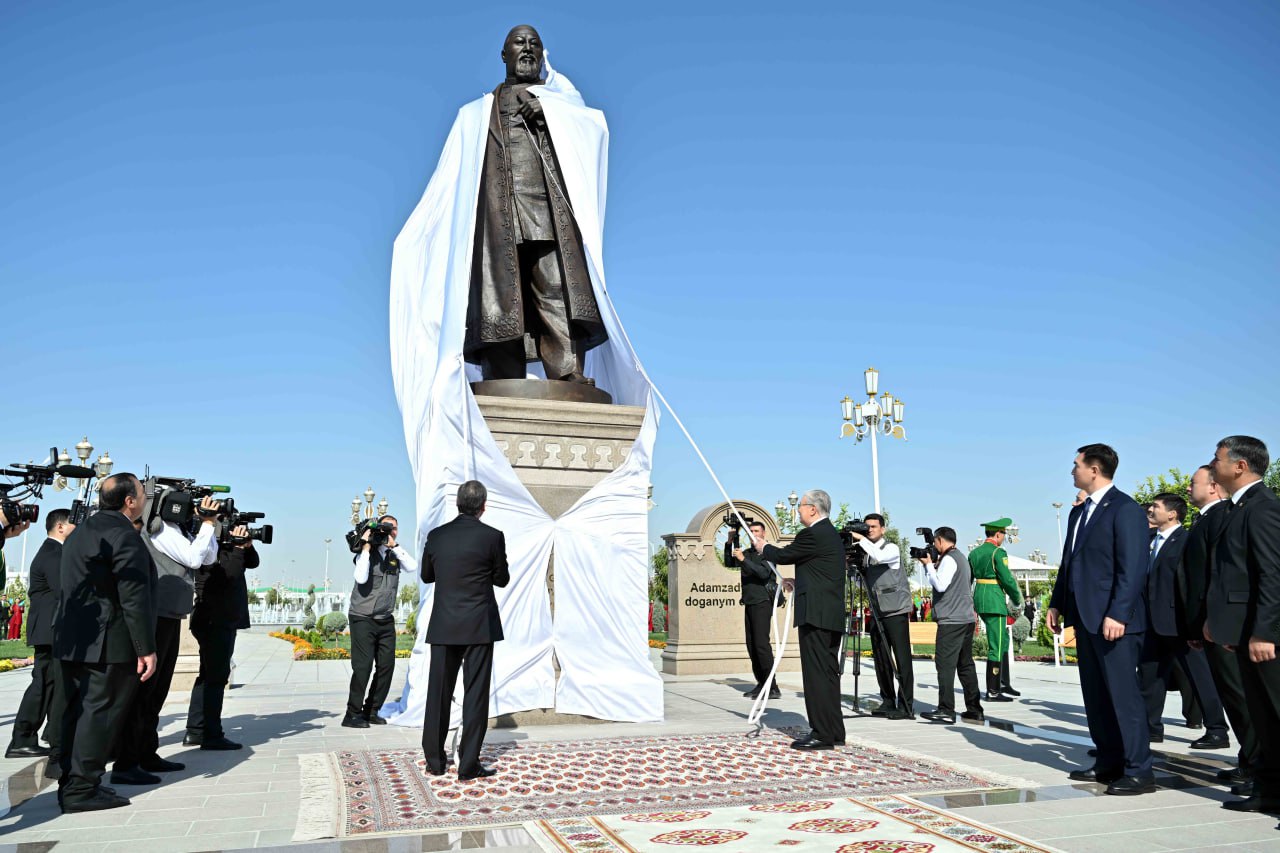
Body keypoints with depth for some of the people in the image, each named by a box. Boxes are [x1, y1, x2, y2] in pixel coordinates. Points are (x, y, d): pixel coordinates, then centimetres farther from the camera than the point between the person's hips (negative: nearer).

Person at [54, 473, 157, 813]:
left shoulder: (80, 532, 15)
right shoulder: (124, 536, -15)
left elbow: (68, 588, 20)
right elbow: (134, 598, -19)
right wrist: (146, 649, -17)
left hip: (71, 641, 9)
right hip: (106, 644, -9)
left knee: (78, 711, 14)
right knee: (100, 712, -2)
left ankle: (72, 784, 21)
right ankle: (82, 788, 1)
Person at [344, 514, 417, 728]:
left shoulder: (396, 554, 8)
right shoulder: (366, 553, -4)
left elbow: (413, 567, -11)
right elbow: (361, 578, -21)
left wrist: (395, 545, -13)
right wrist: (366, 547, -19)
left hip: (386, 620, 5)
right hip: (363, 618, -5)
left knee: (387, 666, 4)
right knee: (363, 666, -9)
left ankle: (371, 711, 17)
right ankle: (352, 714, 2)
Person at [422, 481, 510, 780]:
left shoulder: (436, 535, 1)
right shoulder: (492, 536, -9)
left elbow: (426, 576, 13)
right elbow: (502, 579, 1)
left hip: (443, 627, 3)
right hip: (479, 627, -3)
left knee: (439, 693, 13)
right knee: (475, 695, 3)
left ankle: (434, 760, 21)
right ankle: (468, 765, 6)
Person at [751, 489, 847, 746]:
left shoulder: (812, 534, -13)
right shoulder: (831, 533, 18)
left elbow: (784, 556, -4)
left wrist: (763, 547, 14)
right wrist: (798, 582, 20)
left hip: (815, 613, -10)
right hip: (832, 615, 10)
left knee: (816, 672, -7)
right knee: (829, 671, 13)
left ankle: (822, 735, -4)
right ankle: (834, 731, 19)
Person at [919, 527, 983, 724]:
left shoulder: (948, 559, -11)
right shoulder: (961, 558, 20)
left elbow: (940, 585, -19)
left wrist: (929, 565, -9)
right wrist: (929, 565, 11)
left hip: (951, 621, -10)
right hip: (966, 619, 10)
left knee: (945, 664, -8)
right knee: (966, 664, 11)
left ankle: (946, 711, -9)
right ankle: (974, 709, 13)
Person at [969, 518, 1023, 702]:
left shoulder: (974, 553, 11)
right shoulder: (998, 552, -12)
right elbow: (1007, 579, -17)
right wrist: (1017, 600, -2)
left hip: (978, 599, 8)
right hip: (995, 602, -8)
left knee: (1003, 640, 20)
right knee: (996, 646, -3)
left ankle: (1002, 683, 23)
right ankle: (992, 691, 0)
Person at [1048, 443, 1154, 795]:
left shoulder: (1125, 509, -11)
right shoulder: (1079, 512, 16)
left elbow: (1133, 568, -17)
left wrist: (1117, 614, -22)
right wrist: (1057, 604, 15)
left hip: (1113, 620, -9)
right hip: (1085, 618, 9)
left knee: (1123, 693, -4)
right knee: (1096, 695, 12)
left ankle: (1138, 771, 4)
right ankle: (1109, 763, 21)